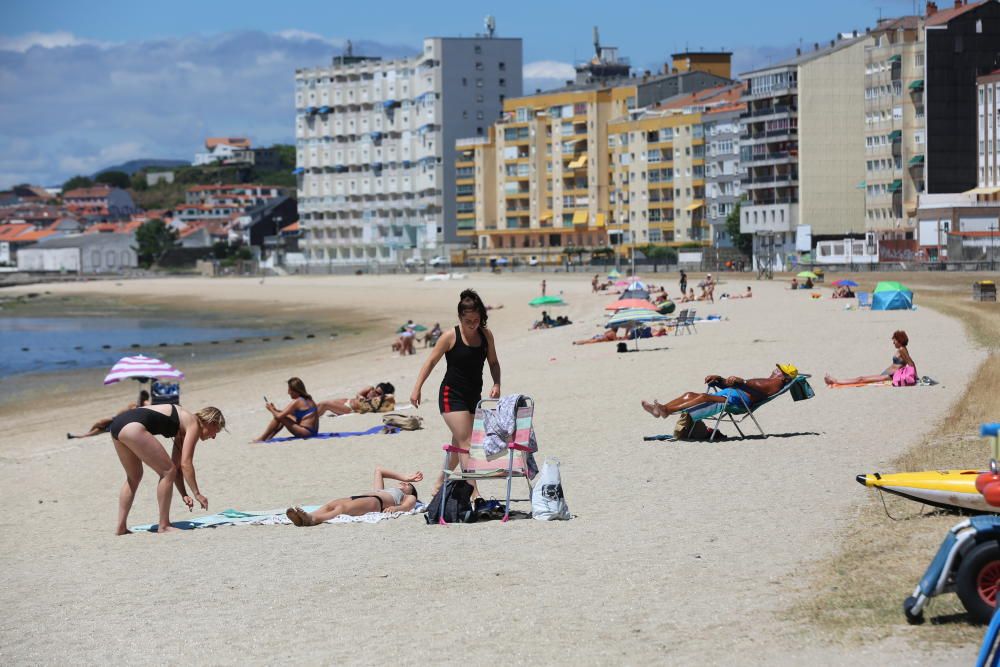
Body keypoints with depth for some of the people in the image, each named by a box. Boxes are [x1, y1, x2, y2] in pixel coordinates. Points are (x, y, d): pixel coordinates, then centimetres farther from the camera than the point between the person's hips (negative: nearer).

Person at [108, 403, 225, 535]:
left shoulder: (183, 428, 28)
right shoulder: (194, 424, 2)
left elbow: (177, 465, 29)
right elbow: (186, 463, -6)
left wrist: (184, 495, 24)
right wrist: (197, 494, -2)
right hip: (132, 426, -10)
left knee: (134, 477, 25)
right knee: (167, 472, -2)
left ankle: (121, 527, 23)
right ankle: (163, 526, 2)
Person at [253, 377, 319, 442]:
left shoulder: (296, 402, -12)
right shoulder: (308, 399, 16)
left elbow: (279, 416, -14)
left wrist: (271, 409, 6)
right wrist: (275, 410, 18)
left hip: (306, 432, -10)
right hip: (313, 431, 10)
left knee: (278, 418, -7)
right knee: (285, 417, 23)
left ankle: (262, 439, 3)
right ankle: (268, 438, 22)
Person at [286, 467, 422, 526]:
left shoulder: (409, 498, 30)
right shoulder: (382, 490, 48)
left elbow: (406, 507, 7)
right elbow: (378, 470, 61)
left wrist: (394, 508, -17)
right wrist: (404, 477, 63)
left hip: (375, 502, -6)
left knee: (343, 507, -37)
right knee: (330, 505, -29)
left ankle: (313, 519, -66)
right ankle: (305, 518, -60)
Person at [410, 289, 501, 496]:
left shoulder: (486, 335, 1)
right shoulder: (450, 337, -12)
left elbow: (493, 362, 12)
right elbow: (431, 362, -6)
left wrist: (496, 384, -5)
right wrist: (417, 388, -10)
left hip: (473, 396, 6)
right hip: (452, 395, -6)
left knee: (459, 444, 14)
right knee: (466, 443, -15)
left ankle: (440, 483, 33)